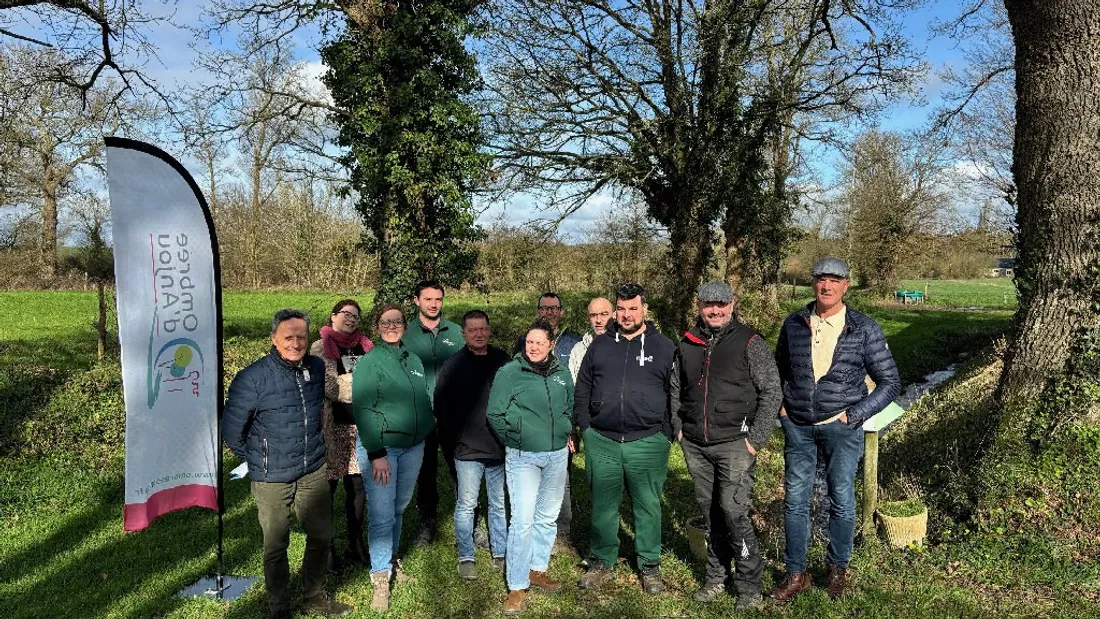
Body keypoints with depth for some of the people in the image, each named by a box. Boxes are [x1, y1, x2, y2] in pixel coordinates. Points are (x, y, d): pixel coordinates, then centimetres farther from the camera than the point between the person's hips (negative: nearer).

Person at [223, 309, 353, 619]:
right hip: (271, 479, -5)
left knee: (322, 535, 16)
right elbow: (231, 429, -10)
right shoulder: (252, 378, -18)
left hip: (313, 473, 5)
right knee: (276, 546, 10)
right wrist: (257, 460, 1)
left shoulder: (318, 368, -3)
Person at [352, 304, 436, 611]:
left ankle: (392, 561, 33)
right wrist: (376, 454, -19)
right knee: (382, 515, -3)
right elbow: (362, 409, -14)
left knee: (399, 509, 17)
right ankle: (381, 578, 8)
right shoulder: (369, 361, -8)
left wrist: (429, 428, 10)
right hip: (381, 447, -5)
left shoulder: (414, 360, 10)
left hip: (413, 446, 6)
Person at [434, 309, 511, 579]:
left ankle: (500, 554, 26)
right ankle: (466, 558, 19)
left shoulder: (503, 361, 4)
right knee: (466, 506, 5)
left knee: (500, 505, 12)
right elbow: (441, 407, 0)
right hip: (468, 450, -2)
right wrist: (452, 438, -5)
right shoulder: (453, 366, -3)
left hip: (500, 448, 2)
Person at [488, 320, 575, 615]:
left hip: (557, 455, 5)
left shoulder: (561, 373, 5)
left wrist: (566, 433, 12)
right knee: (522, 521, -5)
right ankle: (517, 587, 6)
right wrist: (515, 439, -1)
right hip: (523, 457, -5)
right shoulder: (510, 372, -9)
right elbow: (494, 414, -5)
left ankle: (538, 570, 33)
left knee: (548, 517, 15)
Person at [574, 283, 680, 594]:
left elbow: (677, 394, 5)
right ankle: (602, 563, 26)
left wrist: (669, 432, 0)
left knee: (648, 506, 8)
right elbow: (582, 389, 12)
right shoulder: (599, 345, 8)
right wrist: (585, 428, 6)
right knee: (603, 506, 11)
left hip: (648, 442, -2)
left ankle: (650, 566, 24)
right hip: (602, 441, 2)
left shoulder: (664, 347, 3)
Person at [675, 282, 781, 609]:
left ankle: (749, 584, 9)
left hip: (735, 444, -4)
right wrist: (679, 427, 10)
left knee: (733, 511, -8)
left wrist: (756, 438, -10)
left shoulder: (750, 342, -5)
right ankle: (715, 577, 27)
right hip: (695, 446, 5)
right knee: (710, 513, 13)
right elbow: (677, 391, 21)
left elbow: (772, 392, -6)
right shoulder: (687, 344, 9)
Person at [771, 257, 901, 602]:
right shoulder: (794, 324, 1)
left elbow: (890, 382, -3)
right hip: (798, 427, 2)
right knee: (795, 502, 7)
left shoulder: (864, 330, -7)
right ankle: (796, 574, 21)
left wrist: (853, 415, -10)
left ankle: (838, 568, 31)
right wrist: (780, 405, 4)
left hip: (841, 427, -2)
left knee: (842, 502, 9)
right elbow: (779, 369, 16)